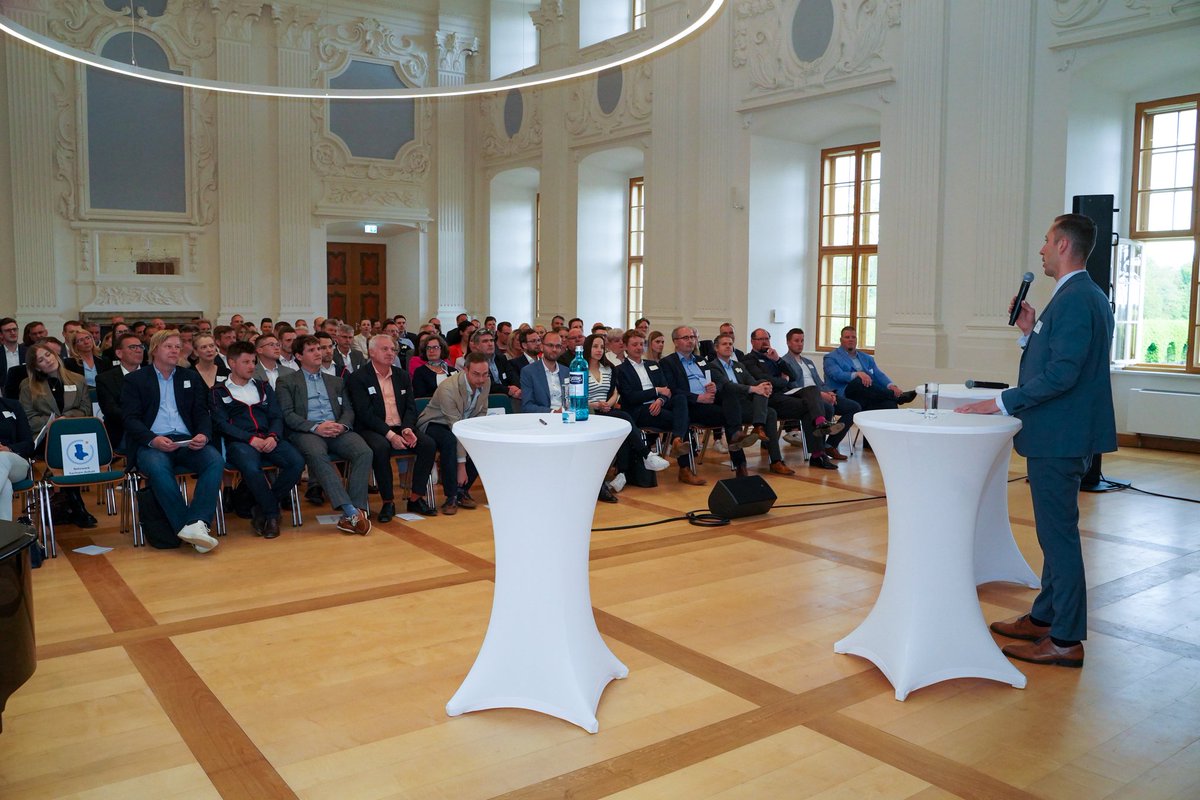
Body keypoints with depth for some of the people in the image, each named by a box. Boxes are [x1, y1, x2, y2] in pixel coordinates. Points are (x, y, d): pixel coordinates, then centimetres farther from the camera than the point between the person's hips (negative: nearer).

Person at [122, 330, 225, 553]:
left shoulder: (191, 377, 22)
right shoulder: (134, 380, 12)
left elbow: (202, 412, 14)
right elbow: (130, 418, 1)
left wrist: (203, 435, -9)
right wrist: (153, 439, -19)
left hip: (187, 441, 3)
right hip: (151, 443, -3)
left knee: (215, 460, -29)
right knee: (157, 467, -38)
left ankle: (196, 523, -37)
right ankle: (187, 527, -34)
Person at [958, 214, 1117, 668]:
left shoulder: (1074, 299, -18)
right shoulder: (1088, 297, 15)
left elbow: (1061, 374, -25)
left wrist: (1001, 403, -22)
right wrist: (1031, 333, 9)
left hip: (1059, 438, -11)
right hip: (1062, 435, 11)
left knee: (1059, 533, -3)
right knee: (1055, 531, 18)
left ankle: (1066, 640, 5)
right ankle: (1044, 617, 30)